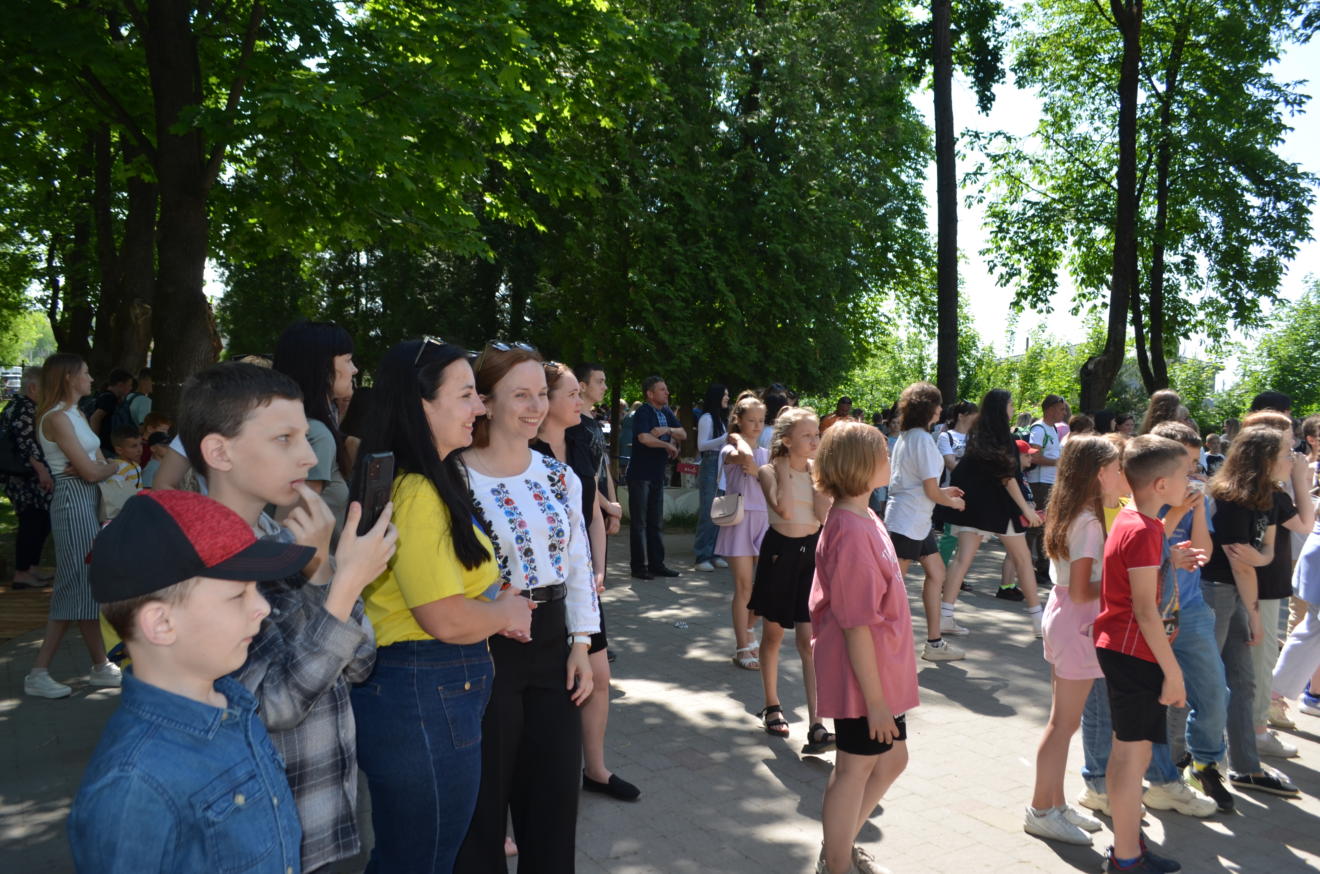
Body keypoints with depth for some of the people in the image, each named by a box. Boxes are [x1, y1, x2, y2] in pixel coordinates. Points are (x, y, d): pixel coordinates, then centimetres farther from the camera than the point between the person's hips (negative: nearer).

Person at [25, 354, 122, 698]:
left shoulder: (77, 414, 16)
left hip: (88, 502, 9)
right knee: (82, 587, -4)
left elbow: (98, 464, 11)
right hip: (74, 502, -9)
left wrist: (96, 467, -11)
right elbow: (91, 472, -17)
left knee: (74, 591, 10)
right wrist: (111, 467, 3)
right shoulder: (57, 418, -13)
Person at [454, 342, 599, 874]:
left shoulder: (560, 476, 4)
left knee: (555, 797, 15)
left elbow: (579, 565, 9)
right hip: (487, 649, -5)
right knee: (483, 799, 11)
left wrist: (581, 645, 4)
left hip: (553, 641, 5)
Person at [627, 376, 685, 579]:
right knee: (639, 522, -1)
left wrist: (668, 430, -12)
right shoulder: (643, 413, -13)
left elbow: (683, 435, 9)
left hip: (658, 473, 8)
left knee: (656, 522, 11)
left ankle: (657, 564, 18)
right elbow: (644, 438, -28)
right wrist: (668, 445, -15)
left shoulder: (666, 412, 10)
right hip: (640, 474, -8)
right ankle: (639, 566, 4)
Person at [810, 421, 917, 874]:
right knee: (856, 769, 7)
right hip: (863, 678, -10)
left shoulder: (862, 519, 6)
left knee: (892, 758, 22)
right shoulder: (851, 531, -25)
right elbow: (857, 625, -24)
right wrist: (874, 699, -20)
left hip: (882, 672, 10)